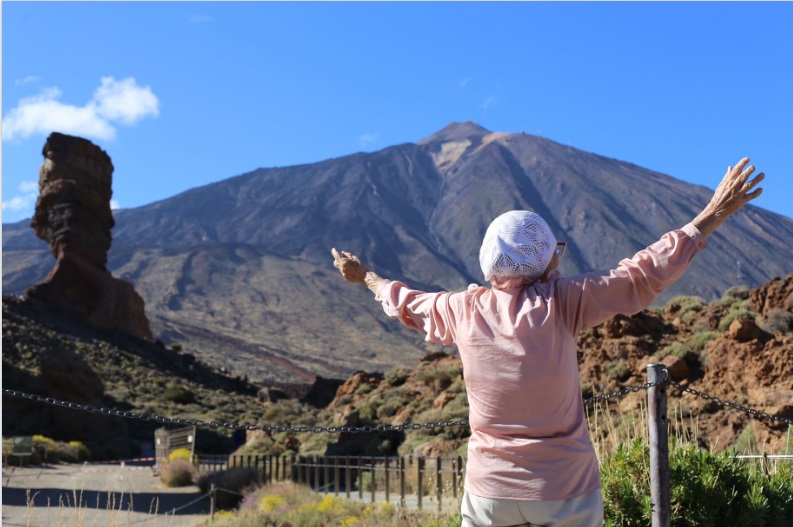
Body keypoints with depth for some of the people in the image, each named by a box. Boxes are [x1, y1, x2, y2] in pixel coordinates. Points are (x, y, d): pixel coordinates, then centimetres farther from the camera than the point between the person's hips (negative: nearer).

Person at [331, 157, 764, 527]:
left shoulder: (463, 310, -3)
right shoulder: (561, 303, -13)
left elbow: (407, 304, 17)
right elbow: (646, 272, -12)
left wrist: (366, 277, 37)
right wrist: (716, 213, -4)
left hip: (489, 490, 3)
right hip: (565, 491, -2)